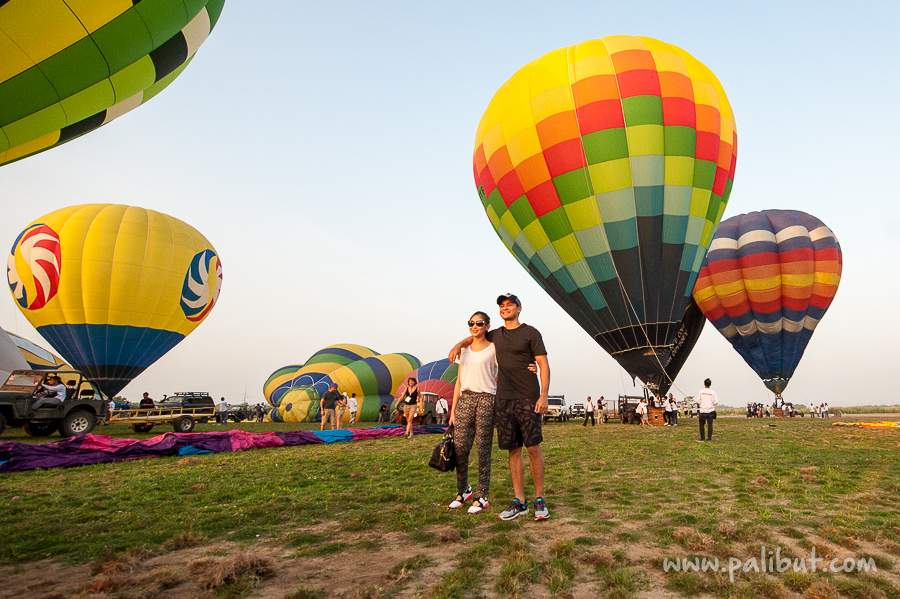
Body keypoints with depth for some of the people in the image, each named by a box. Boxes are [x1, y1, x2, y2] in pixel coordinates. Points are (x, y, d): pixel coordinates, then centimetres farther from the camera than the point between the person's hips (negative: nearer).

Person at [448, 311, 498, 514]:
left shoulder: (493, 348, 3)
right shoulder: (464, 350, 15)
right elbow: (459, 383, 15)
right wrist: (453, 410, 12)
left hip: (486, 400, -4)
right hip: (465, 400, 4)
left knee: (483, 451, -1)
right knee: (460, 448, 2)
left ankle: (481, 497, 11)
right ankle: (463, 491, 23)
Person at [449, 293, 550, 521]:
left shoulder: (530, 333, 1)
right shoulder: (496, 335, 15)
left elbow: (544, 365, -4)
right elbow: (473, 337, 33)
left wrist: (544, 395, -14)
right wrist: (458, 345, 11)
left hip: (528, 399, -4)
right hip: (504, 400, 4)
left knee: (533, 447, -4)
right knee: (513, 450, 6)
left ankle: (539, 499, 9)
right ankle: (519, 501, 13)